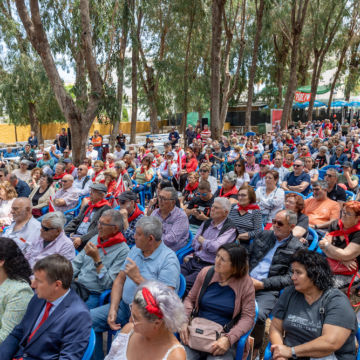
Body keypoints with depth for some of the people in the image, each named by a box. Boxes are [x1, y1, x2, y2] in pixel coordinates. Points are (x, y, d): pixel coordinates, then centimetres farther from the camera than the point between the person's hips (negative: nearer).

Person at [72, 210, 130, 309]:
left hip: (94, 296, -6)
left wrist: (96, 258, -21)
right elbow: (76, 263, 15)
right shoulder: (95, 238, 10)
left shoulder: (123, 251, -13)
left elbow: (108, 284, -16)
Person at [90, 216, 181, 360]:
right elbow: (120, 280, 10)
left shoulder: (169, 259, -16)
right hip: (124, 306, 8)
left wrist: (137, 278, -23)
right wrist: (113, 309, -2)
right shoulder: (135, 250, 8)